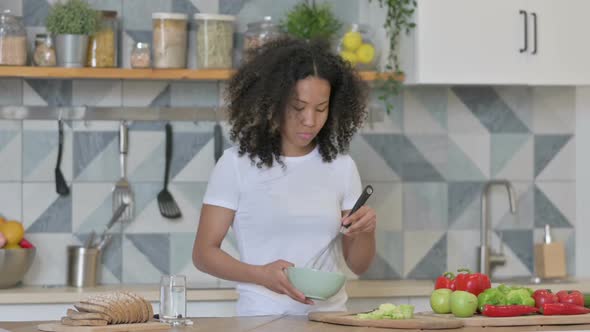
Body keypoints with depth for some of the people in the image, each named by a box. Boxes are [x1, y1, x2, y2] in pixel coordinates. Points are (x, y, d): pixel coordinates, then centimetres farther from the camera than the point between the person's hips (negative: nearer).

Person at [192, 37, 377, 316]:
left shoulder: (340, 166, 10)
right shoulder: (237, 164, 0)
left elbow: (357, 265, 15)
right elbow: (204, 253, 0)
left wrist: (366, 231, -6)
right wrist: (262, 274, -16)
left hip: (329, 313, 3)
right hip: (262, 317, -3)